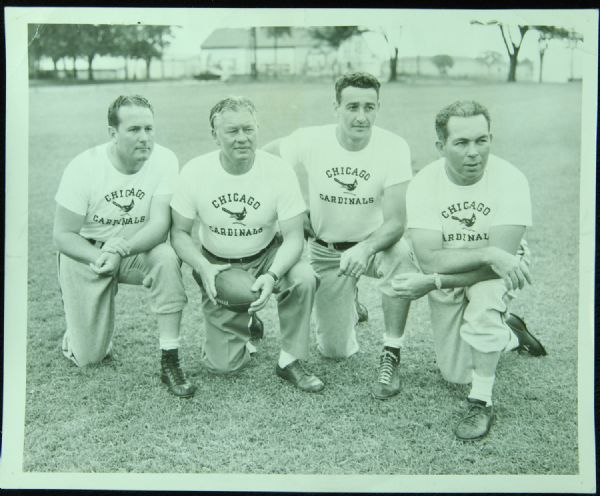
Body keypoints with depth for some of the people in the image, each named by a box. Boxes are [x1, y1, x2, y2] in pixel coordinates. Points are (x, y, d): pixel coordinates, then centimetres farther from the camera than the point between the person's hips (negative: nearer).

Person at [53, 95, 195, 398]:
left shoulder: (164, 160, -18)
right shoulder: (83, 167, -20)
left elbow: (160, 224, -25)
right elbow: (63, 235, -15)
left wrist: (120, 249, -42)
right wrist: (98, 258, -33)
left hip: (138, 250, 1)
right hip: (84, 254, -1)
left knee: (167, 257, -35)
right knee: (88, 357, -1)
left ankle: (169, 361, -23)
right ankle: (79, 327, 37)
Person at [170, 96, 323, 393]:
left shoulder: (279, 171, -19)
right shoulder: (195, 172, -15)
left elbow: (293, 237, -17)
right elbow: (179, 233, -7)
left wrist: (272, 276, -36)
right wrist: (204, 269, -26)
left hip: (267, 257, 0)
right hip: (216, 265, 1)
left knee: (303, 278, -35)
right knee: (222, 365, -6)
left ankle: (290, 361, -11)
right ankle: (246, 325, 31)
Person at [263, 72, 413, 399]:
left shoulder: (394, 148, -19)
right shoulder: (309, 141, -17)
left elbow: (395, 222, -23)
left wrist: (365, 249, -43)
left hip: (374, 243, -1)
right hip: (325, 251, 1)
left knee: (400, 257, -39)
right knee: (335, 351, 1)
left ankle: (390, 359, -18)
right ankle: (347, 307, 38)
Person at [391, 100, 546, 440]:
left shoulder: (510, 179, -27)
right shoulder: (424, 183, -23)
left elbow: (503, 256, -33)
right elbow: (430, 260, -30)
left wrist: (431, 283, -33)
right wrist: (489, 253, -41)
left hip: (500, 271, -2)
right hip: (447, 274, 3)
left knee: (483, 298, -37)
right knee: (456, 374, 9)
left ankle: (482, 402, -16)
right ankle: (510, 334, 40)